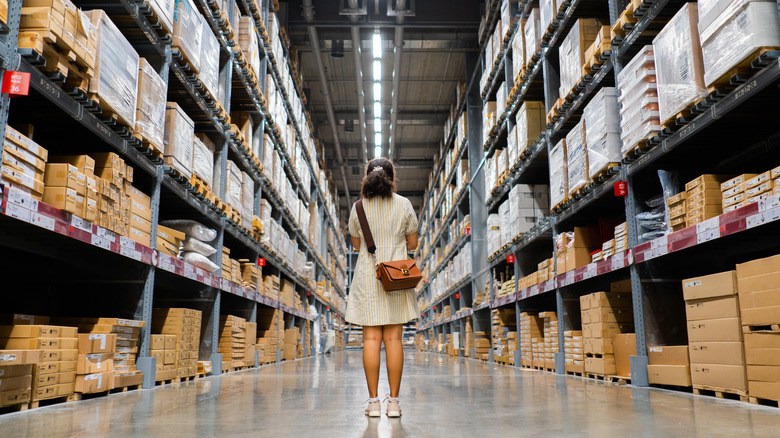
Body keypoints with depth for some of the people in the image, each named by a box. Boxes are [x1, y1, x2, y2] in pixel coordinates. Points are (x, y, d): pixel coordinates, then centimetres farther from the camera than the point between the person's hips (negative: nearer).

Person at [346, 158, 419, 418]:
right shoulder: (404, 205, 1)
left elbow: (356, 245, 10)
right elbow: (412, 244, 7)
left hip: (368, 275, 0)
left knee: (371, 338, 1)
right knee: (393, 338, 2)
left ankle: (373, 402, 3)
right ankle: (394, 401, 5)